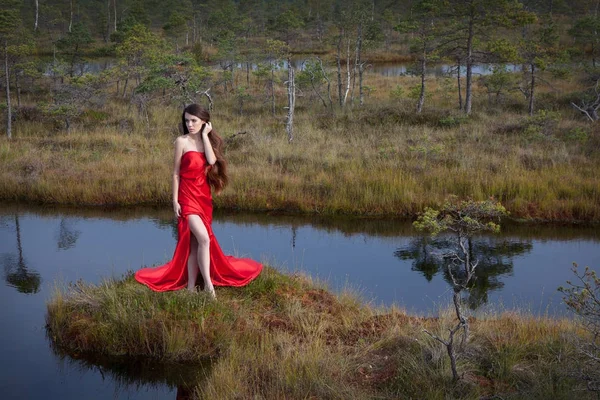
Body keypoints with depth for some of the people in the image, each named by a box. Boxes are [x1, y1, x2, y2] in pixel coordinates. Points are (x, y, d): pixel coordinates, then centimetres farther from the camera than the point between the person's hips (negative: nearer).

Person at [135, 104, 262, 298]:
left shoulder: (207, 141, 9)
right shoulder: (182, 141, -3)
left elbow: (212, 161, -12)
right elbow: (176, 173, -3)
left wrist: (205, 135, -7)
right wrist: (175, 200, -7)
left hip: (204, 198, 5)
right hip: (187, 197, -5)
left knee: (195, 243, 8)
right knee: (203, 239, -19)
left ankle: (191, 286, 14)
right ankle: (208, 285, -13)